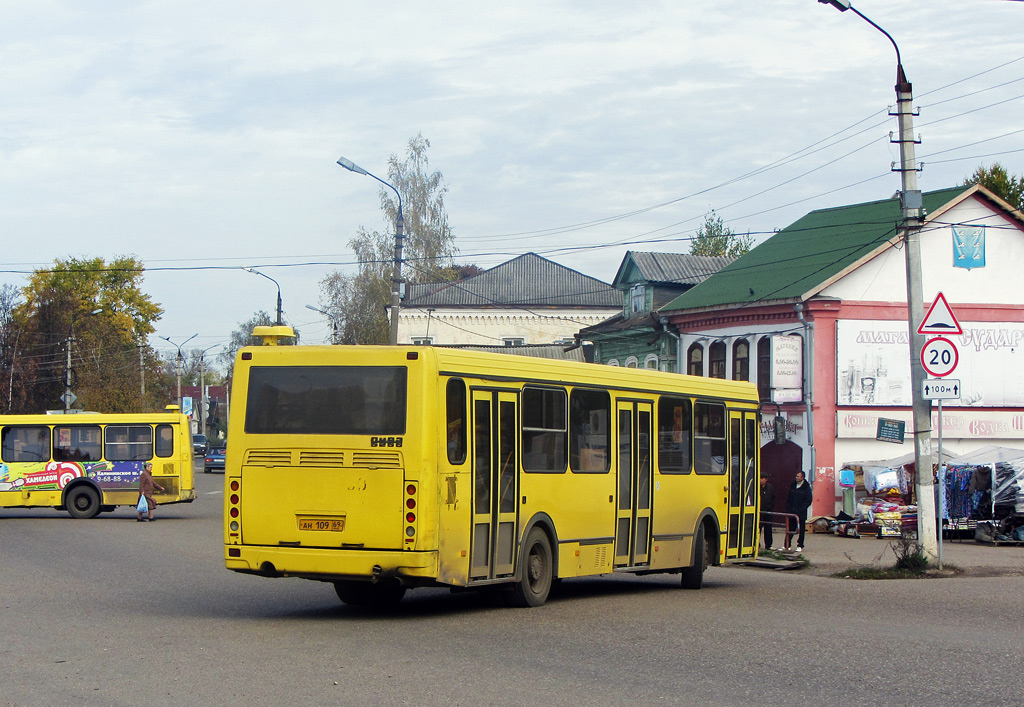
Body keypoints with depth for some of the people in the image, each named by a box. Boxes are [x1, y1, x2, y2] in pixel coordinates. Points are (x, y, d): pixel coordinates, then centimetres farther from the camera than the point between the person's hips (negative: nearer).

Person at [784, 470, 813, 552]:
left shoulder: (806, 487, -4)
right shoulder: (792, 485, 10)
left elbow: (808, 501, -6)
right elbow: (788, 498, 15)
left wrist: (801, 509, -14)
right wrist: (788, 508, 3)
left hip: (801, 513, -4)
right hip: (791, 513, 4)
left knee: (801, 530, 3)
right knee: (790, 529, 4)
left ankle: (800, 546, 10)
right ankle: (787, 545, 9)